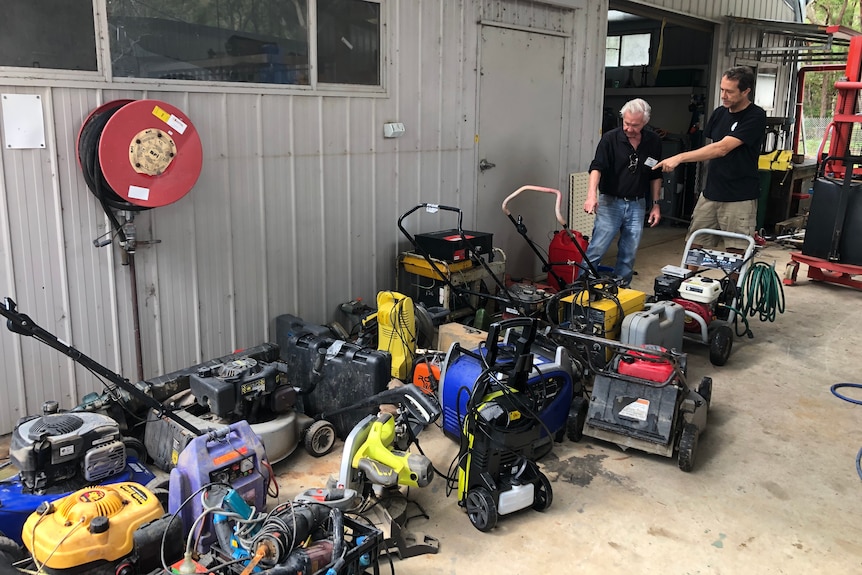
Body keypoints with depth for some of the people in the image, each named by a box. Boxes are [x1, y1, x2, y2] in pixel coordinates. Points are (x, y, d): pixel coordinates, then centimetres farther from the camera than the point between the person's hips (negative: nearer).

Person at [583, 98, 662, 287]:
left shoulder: (653, 142, 2)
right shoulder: (610, 138, -9)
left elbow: (656, 176, 12)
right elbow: (597, 167, -21)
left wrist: (655, 204, 9)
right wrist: (592, 194, -37)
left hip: (637, 205, 3)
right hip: (610, 202, -3)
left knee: (629, 255, 8)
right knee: (596, 250, -7)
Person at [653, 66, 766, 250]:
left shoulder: (755, 117, -13)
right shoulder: (719, 113, 8)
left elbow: (721, 148, -22)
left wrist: (680, 157, -25)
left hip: (739, 198, -6)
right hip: (711, 193, 6)